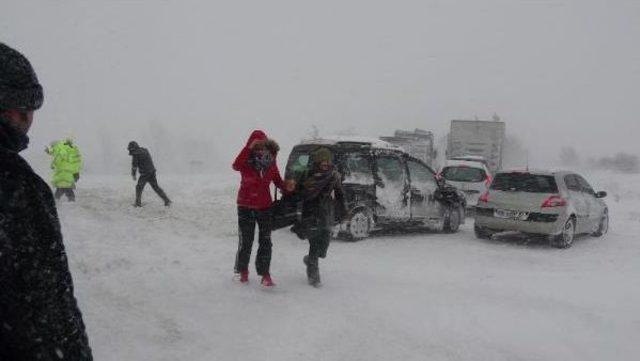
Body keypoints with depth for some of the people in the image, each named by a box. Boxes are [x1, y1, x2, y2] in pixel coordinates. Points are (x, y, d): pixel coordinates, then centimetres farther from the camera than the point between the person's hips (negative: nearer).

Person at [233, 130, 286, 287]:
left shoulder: (272, 166, -4)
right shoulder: (246, 163, -14)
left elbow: (278, 181, 11)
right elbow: (236, 166, -38)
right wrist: (249, 147, -45)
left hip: (265, 207, 3)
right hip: (245, 207, -3)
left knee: (265, 242, 1)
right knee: (245, 242, 6)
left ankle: (265, 274, 6)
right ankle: (242, 271, 25)